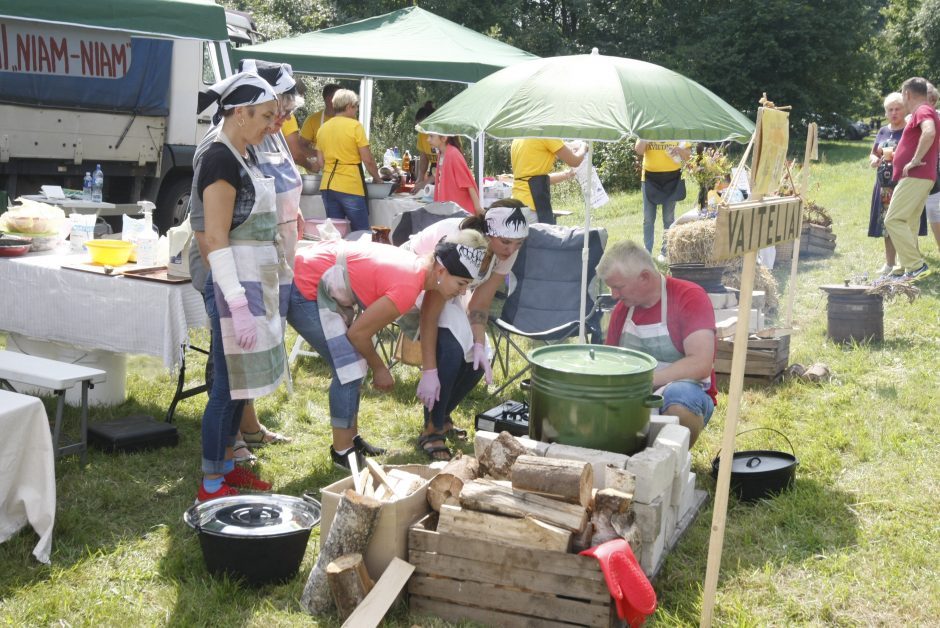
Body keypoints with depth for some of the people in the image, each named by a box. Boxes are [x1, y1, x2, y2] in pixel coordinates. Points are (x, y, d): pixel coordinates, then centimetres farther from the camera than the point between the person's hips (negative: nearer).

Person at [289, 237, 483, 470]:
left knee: (354, 364, 14)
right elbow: (358, 333, -15)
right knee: (350, 369, -8)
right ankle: (342, 452, 4)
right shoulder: (407, 288, -26)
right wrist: (379, 368, 2)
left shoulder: (414, 264, 3)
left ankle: (351, 438, 26)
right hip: (304, 291, -10)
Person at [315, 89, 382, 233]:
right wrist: (377, 177, 7)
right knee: (362, 233, 2)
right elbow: (367, 160, -7)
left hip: (327, 185, 6)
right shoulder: (355, 126, -7)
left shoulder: (323, 128, 9)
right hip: (351, 187, -6)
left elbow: (321, 160, 14)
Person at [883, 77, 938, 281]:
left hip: (915, 177, -11)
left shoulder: (923, 111, -11)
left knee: (893, 220, -15)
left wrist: (916, 160, -25)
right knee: (908, 223, 12)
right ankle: (904, 268, 15)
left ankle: (916, 266, -19)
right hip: (917, 178, 11)